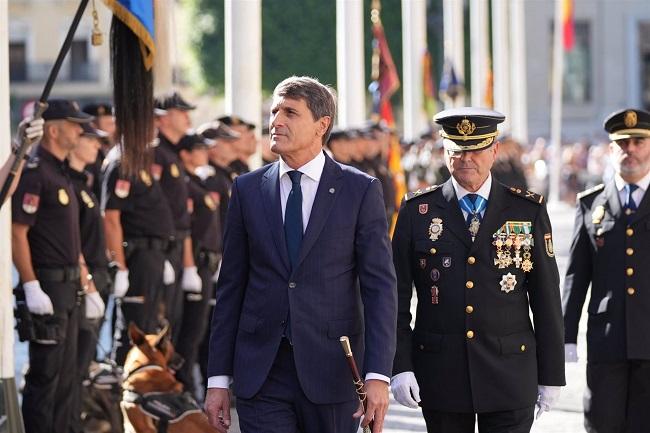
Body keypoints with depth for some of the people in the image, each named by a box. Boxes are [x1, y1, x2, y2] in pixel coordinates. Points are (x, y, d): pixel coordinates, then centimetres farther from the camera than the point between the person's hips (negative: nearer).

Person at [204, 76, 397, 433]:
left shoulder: (360, 190, 0)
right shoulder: (247, 189, 7)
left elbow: (379, 286, -4)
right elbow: (231, 287, 9)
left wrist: (377, 376, -14)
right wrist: (218, 379, 4)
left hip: (331, 370, -1)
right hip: (261, 374, 2)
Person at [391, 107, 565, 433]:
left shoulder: (528, 210, 4)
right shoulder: (416, 211, 4)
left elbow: (547, 299, 5)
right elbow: (397, 296, 3)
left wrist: (551, 375, 4)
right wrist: (400, 366, -5)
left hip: (509, 379, 0)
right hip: (440, 378, 1)